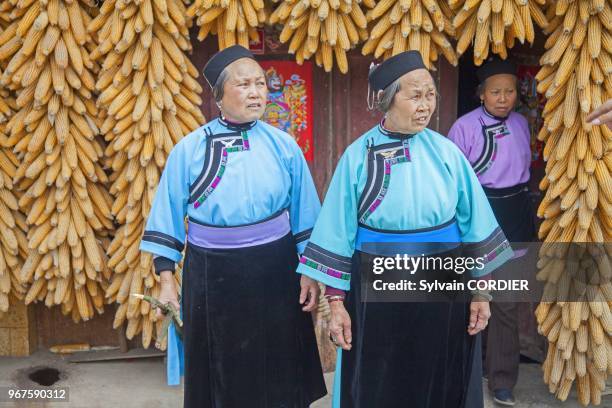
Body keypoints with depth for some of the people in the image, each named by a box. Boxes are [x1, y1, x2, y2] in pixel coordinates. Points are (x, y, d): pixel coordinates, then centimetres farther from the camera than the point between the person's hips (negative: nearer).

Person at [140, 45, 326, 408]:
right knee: (221, 371, 16)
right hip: (212, 275, -1)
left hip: (275, 271, 1)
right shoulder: (189, 149, -6)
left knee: (278, 367, 16)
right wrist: (167, 279, -2)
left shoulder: (283, 145, -2)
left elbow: (303, 214, 3)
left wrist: (310, 272, 2)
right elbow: (169, 216, -1)